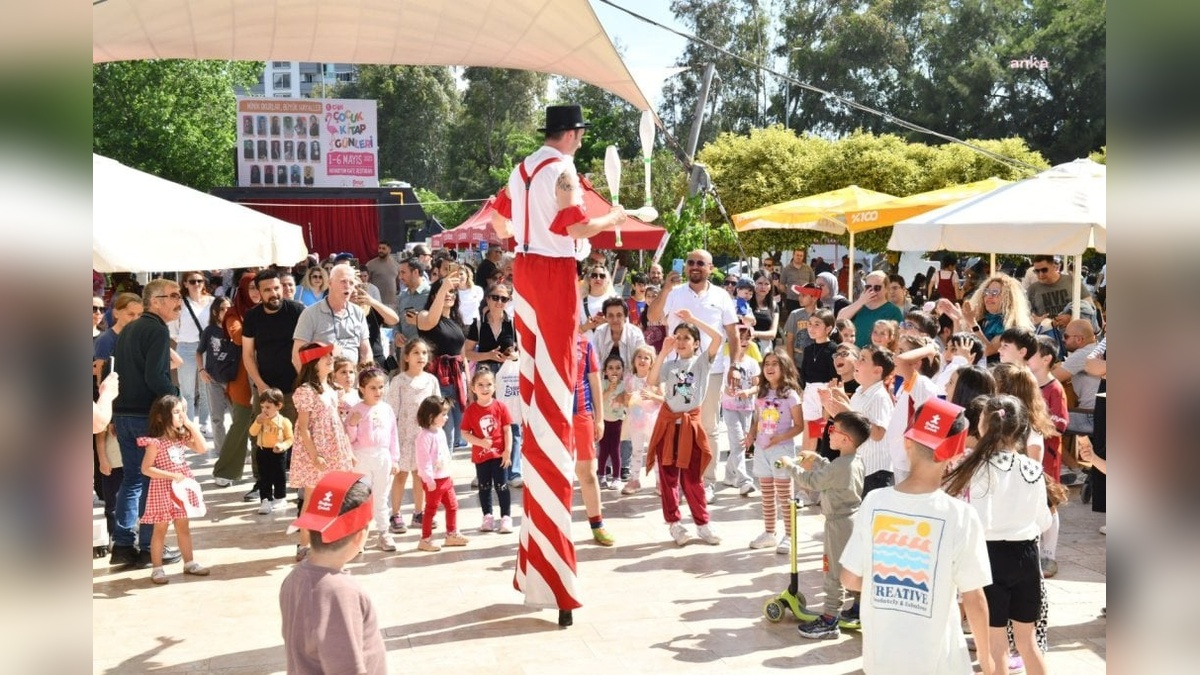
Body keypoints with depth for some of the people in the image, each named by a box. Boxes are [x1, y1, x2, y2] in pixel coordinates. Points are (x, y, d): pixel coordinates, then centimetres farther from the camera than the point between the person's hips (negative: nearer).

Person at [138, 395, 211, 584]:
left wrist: (192, 426, -6)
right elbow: (146, 469, -18)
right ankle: (157, 568, 9)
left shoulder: (182, 437, 5)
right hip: (163, 490, -7)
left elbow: (202, 449, 0)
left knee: (183, 528, 15)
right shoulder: (155, 443, -17)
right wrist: (171, 475, -23)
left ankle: (189, 563, 23)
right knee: (160, 530, 2)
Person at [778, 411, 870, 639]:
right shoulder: (856, 462, 4)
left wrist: (790, 465, -5)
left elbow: (811, 482, -17)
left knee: (834, 572, -2)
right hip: (855, 520, 9)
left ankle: (829, 621, 3)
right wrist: (816, 459, 22)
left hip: (839, 524, -9)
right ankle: (858, 609, 31)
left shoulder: (838, 466, -25)